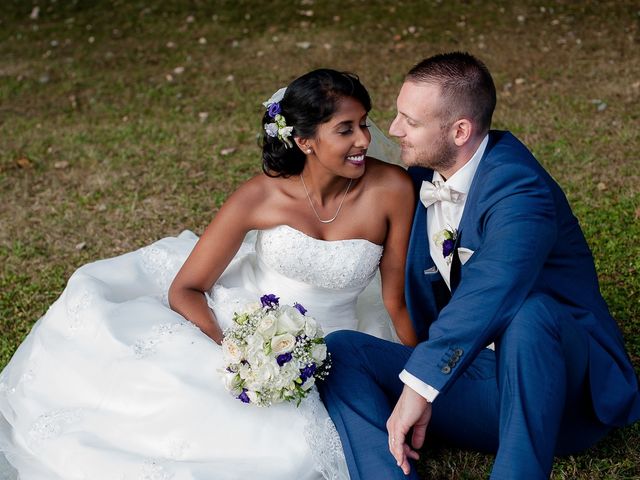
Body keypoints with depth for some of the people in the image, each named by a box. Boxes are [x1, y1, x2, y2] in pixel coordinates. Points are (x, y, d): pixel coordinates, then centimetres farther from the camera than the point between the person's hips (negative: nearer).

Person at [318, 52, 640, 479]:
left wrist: (421, 384, -40)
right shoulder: (423, 178, 6)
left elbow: (489, 294, -37)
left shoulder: (519, 188, -20)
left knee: (526, 313, -41)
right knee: (340, 351, -12)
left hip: (564, 390, -7)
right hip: (471, 373, 7)